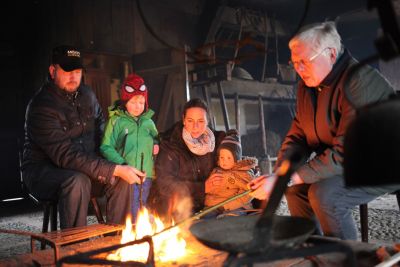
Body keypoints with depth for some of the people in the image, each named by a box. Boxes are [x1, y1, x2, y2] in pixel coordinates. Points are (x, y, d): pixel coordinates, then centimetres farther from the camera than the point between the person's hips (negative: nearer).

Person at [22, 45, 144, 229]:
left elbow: (101, 124, 17)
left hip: (83, 167, 7)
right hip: (42, 171, -6)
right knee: (78, 180, -36)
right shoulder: (41, 106, -22)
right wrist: (115, 169, -34)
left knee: (121, 179, -14)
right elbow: (65, 155, -30)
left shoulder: (87, 95, 3)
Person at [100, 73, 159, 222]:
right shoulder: (116, 120, 0)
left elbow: (155, 138, 30)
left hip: (146, 175, 4)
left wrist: (156, 143, 5)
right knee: (132, 210, -7)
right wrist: (121, 163, -18)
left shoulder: (148, 122, 15)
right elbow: (106, 147, -5)